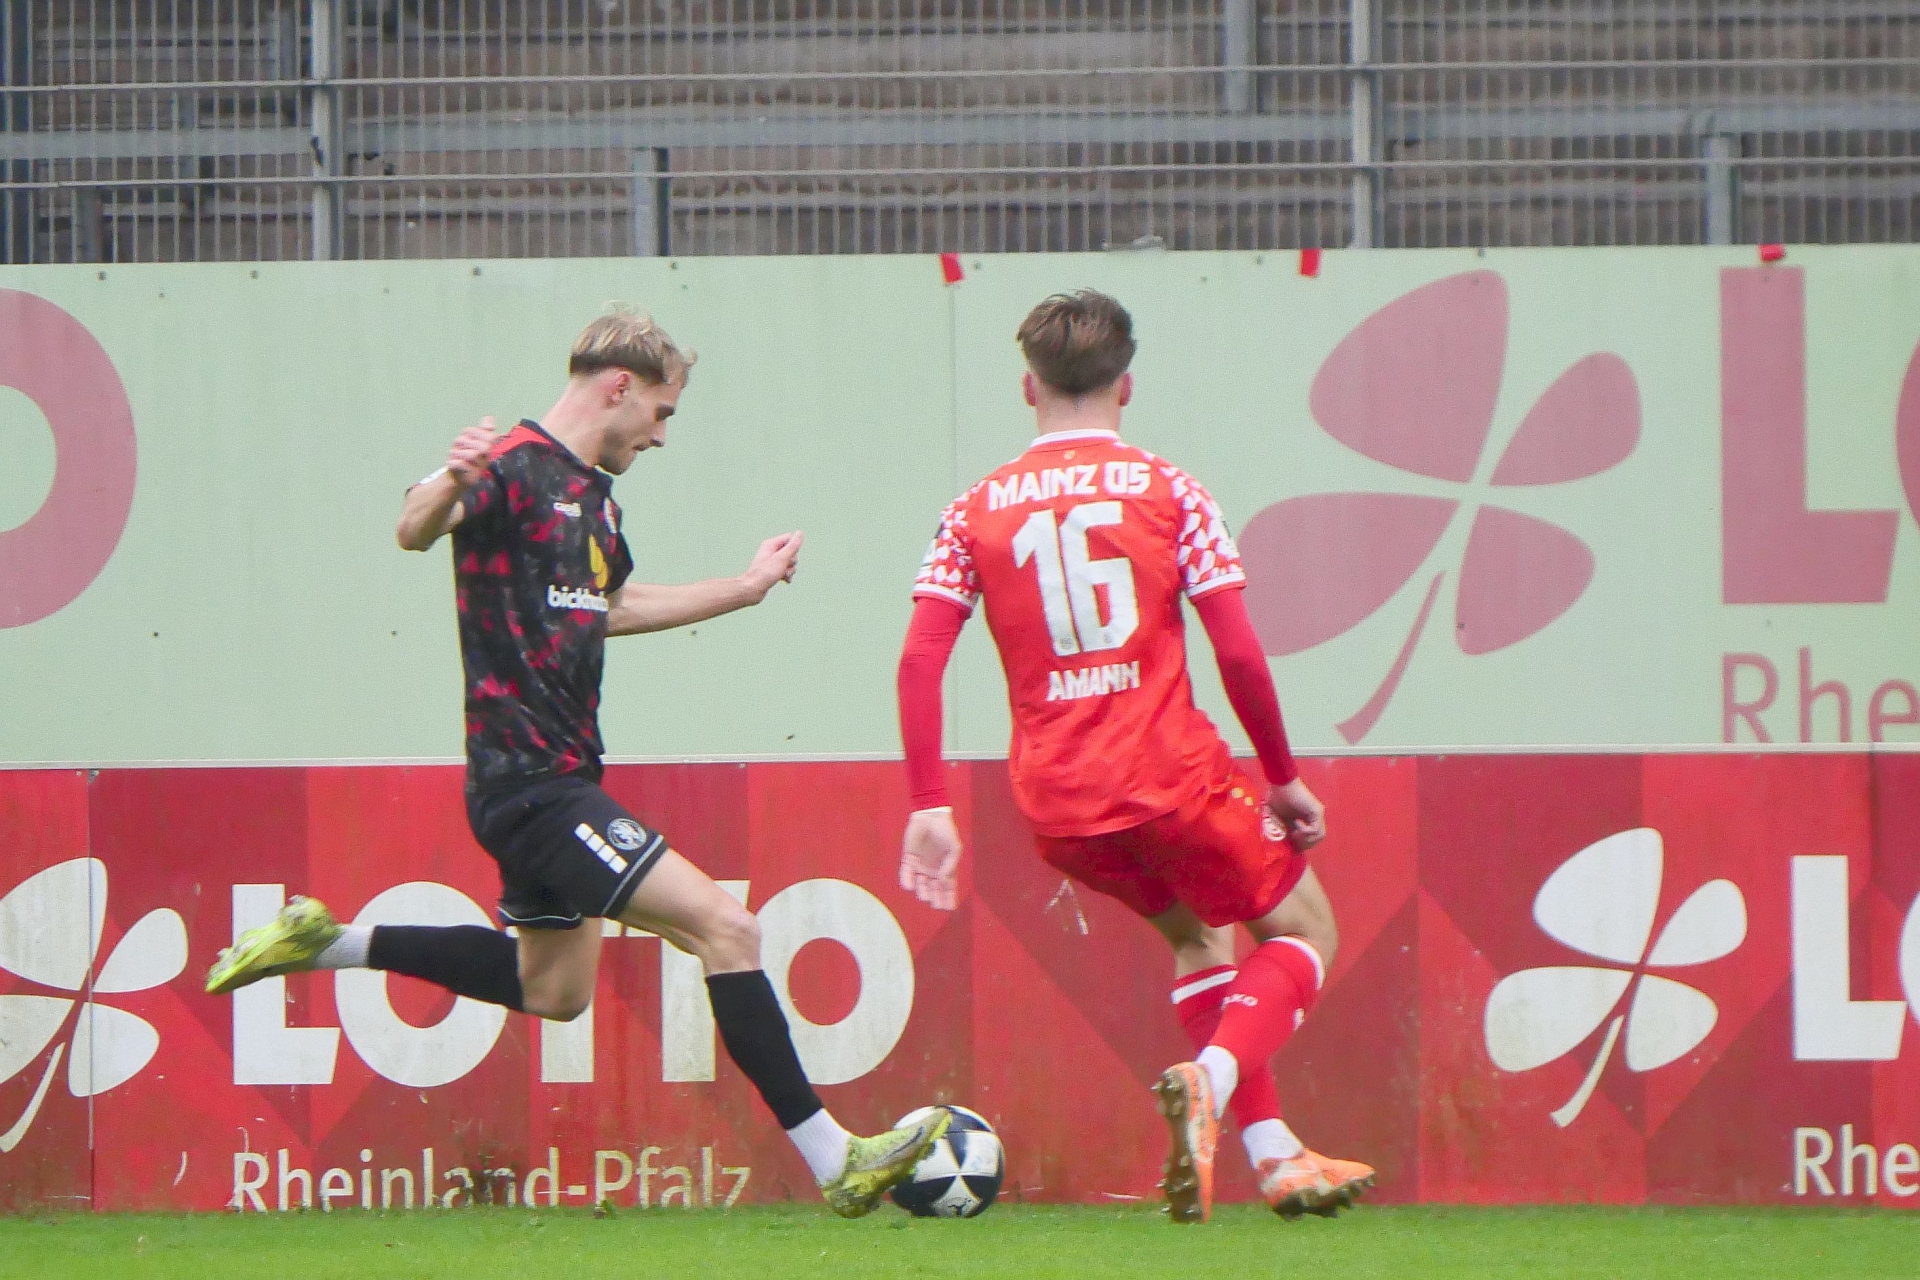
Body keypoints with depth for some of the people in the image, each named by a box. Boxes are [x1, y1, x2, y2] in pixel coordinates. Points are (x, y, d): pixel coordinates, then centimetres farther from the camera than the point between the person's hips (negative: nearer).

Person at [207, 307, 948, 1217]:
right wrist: (450, 486, -54)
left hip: (554, 781, 11)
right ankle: (834, 1162, -12)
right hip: (530, 784, -11)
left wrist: (746, 588, 38)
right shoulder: (516, 469, -14)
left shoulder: (594, 496, 15)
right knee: (725, 928, -14)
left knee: (551, 990, 23)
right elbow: (414, 532, -32)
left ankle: (325, 943, 30)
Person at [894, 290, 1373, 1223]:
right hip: (1169, 776, -4)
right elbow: (1237, 653, -5)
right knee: (1303, 932, 13)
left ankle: (1271, 1153, 19)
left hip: (1055, 807, 4)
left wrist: (929, 808, -2)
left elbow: (919, 658, -3)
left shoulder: (975, 512, 7)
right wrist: (1283, 778, 7)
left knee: (1199, 935, 28)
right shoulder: (1166, 491, 0)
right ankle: (1208, 1081, -15)